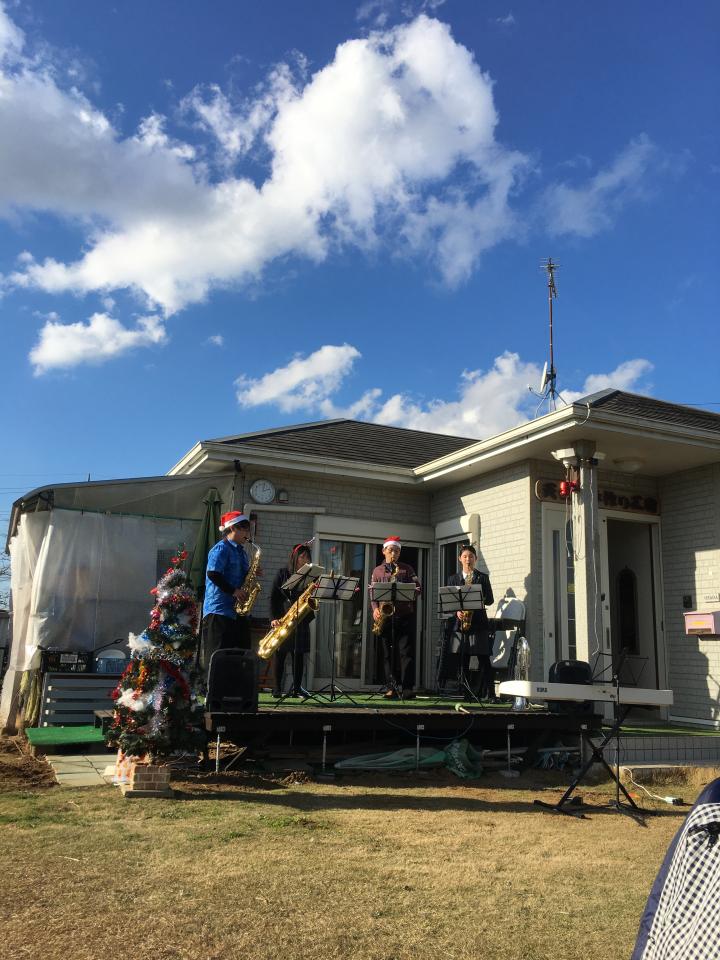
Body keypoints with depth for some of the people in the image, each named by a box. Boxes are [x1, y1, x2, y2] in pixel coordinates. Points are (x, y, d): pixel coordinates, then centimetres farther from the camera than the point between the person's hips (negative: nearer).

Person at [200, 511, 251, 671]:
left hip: (237, 610, 9)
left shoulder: (241, 551, 19)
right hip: (219, 610, -9)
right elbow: (213, 574, -20)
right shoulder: (221, 548, -8)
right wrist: (233, 591, -18)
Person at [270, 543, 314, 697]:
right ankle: (277, 688, 4)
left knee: (299, 654, 2)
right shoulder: (282, 573, 4)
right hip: (282, 618, -3)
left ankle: (296, 688, 7)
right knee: (280, 653, -2)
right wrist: (274, 617, -11)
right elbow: (274, 597, -1)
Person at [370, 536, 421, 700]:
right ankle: (392, 687, 7)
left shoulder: (407, 569, 11)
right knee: (389, 652, 3)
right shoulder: (377, 571, 14)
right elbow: (372, 593, 10)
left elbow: (417, 588, 5)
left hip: (405, 614, -1)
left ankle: (407, 687, -8)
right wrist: (375, 609, -7)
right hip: (386, 616, 1)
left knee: (406, 651, -7)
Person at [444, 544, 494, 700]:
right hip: (458, 623, 2)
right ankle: (465, 694, 5)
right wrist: (457, 611, -11)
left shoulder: (483, 577, 10)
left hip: (478, 624, -1)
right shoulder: (453, 579, 14)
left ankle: (487, 693, -3)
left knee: (484, 660, -6)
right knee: (461, 661, 0)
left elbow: (489, 599, 3)